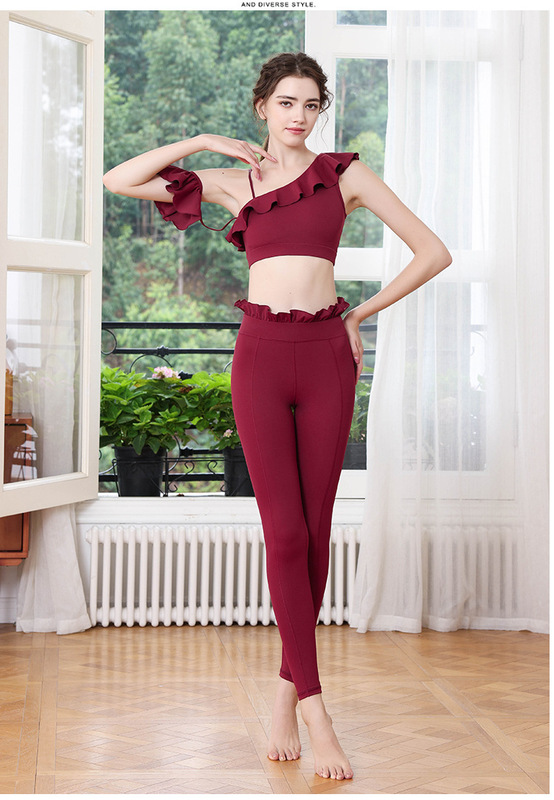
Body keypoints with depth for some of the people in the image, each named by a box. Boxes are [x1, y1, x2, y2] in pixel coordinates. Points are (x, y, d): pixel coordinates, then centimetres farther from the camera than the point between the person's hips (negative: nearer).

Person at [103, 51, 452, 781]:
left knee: (314, 531, 2)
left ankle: (289, 689, 16)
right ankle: (315, 709, -6)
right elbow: (118, 181, 9)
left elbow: (434, 252, 8)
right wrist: (205, 141, 7)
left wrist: (360, 314, 8)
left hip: (326, 358, 0)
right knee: (285, 532, -8)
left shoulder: (345, 174, 8)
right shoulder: (232, 183, 12)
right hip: (260, 358, 0)